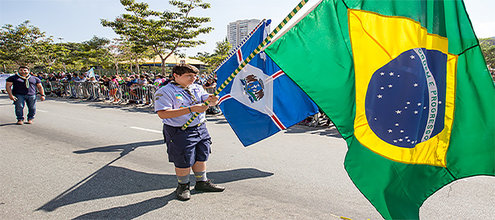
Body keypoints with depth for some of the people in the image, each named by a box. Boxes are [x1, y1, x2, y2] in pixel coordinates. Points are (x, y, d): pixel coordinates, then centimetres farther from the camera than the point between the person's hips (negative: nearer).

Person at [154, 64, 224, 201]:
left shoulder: (197, 88, 9)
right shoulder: (165, 92, -13)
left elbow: (207, 99, 6)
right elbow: (163, 114, -24)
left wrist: (211, 100, -23)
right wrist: (191, 109, -28)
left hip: (201, 128, 7)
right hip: (180, 132, -6)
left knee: (201, 157, 16)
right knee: (184, 161, 3)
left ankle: (202, 182, 35)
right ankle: (183, 186, 27)